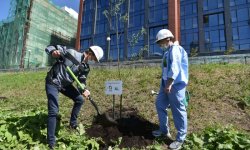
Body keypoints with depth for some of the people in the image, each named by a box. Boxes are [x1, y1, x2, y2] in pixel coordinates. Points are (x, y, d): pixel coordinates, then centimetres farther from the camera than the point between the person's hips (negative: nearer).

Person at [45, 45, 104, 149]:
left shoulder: (86, 68, -3)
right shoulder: (71, 53, -22)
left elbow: (82, 81, 0)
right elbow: (49, 48, -19)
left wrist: (83, 90, -22)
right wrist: (53, 52, -43)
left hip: (65, 84, 7)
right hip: (53, 83, -7)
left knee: (80, 99, 10)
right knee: (53, 111, -11)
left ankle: (73, 123, 27)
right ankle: (51, 143, -1)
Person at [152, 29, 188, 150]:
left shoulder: (175, 49, -10)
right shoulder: (168, 51, 19)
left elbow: (174, 67, -22)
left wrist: (169, 84, -27)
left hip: (175, 84, -10)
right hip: (166, 83, 10)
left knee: (178, 111, -3)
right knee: (160, 104, 15)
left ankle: (180, 139, 9)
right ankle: (164, 130, 30)